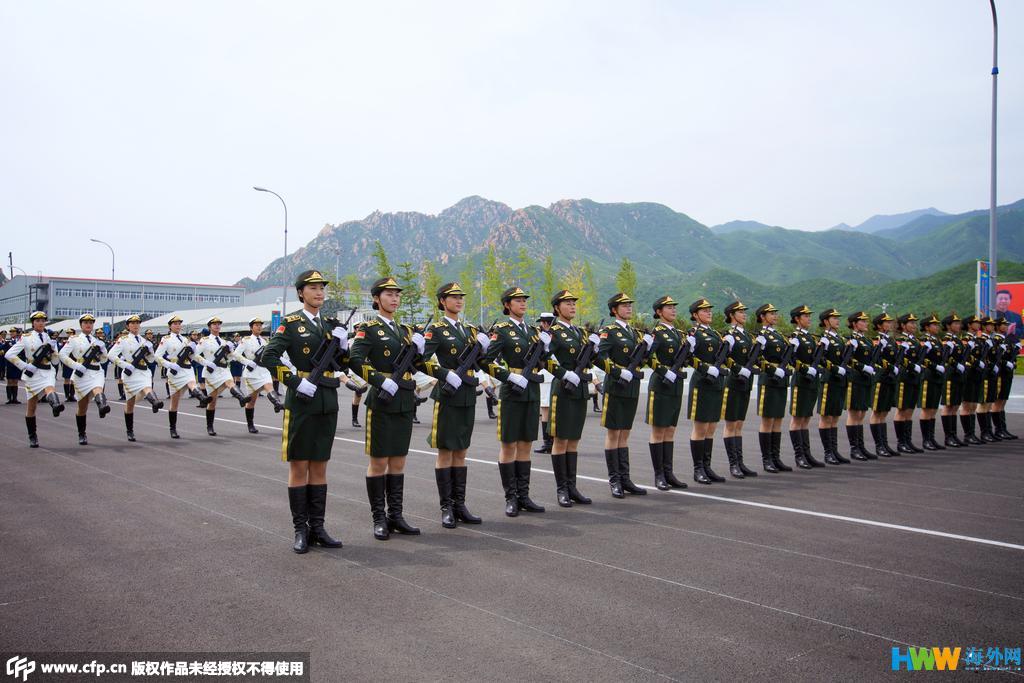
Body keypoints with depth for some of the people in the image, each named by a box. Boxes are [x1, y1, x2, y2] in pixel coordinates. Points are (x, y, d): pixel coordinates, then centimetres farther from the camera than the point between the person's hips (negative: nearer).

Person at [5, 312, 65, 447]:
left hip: (48, 372, 1)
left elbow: (55, 361, 12)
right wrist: (25, 366, -10)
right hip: (33, 373, -1)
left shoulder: (50, 338, 12)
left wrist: (52, 348, -7)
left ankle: (56, 405, -68)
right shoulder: (25, 338, 3)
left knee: (49, 389, -34)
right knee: (31, 406, 6)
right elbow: (9, 354, -2)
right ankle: (32, 437, 18)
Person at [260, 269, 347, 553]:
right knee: (299, 466, 2)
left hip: (327, 401, 5)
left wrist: (343, 344, -5)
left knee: (319, 466, 10)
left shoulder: (332, 324, 11)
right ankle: (301, 530, 10)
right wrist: (296, 382, -18)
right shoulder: (290, 323, -4)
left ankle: (317, 527, 17)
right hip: (301, 401, -5)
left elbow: (343, 364, 14)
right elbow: (268, 357, -14)